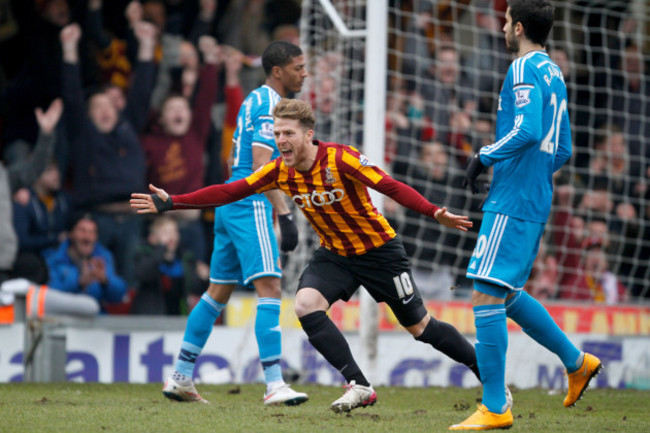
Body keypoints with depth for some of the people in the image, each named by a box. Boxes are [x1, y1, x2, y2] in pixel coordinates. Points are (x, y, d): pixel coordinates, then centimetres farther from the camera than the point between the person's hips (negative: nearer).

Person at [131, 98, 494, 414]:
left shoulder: (341, 159, -25)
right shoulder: (280, 171, -10)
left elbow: (391, 187, -30)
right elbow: (229, 192, -10)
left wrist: (435, 213, -43)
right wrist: (170, 203, -17)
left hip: (379, 250, -5)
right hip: (335, 254, 5)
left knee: (420, 326, 0)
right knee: (307, 304, -21)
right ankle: (360, 387, -13)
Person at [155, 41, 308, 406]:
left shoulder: (254, 100, 19)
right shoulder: (270, 105, -11)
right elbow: (261, 167, -19)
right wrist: (285, 215, -22)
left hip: (230, 203, 10)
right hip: (250, 206, -10)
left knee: (219, 291, 15)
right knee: (270, 288, -15)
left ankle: (181, 377, 19)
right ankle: (274, 384, -23)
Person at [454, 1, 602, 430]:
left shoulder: (524, 69, -11)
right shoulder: (554, 73, 17)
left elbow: (527, 130, -24)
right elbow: (562, 149, 22)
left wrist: (484, 157, -13)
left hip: (511, 202, -10)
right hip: (536, 203, 10)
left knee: (486, 296, -9)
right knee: (507, 294, 20)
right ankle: (576, 362, 22)